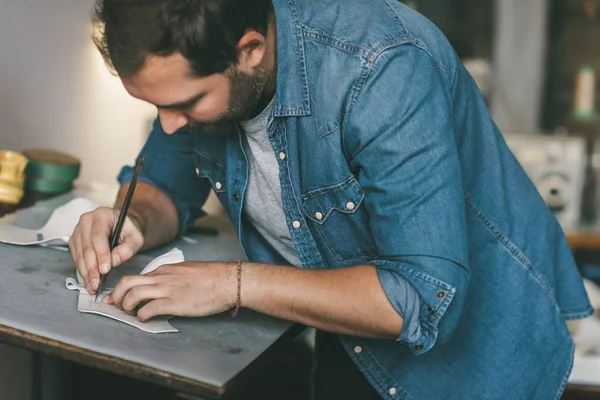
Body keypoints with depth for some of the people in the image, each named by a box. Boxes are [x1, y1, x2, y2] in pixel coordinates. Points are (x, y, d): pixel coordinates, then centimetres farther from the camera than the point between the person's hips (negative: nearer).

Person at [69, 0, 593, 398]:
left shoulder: (385, 70, -35)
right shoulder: (193, 67, -14)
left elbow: (426, 300, -37)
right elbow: (166, 187, 3)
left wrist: (234, 283, -35)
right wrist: (135, 223, -20)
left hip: (470, 339, -5)